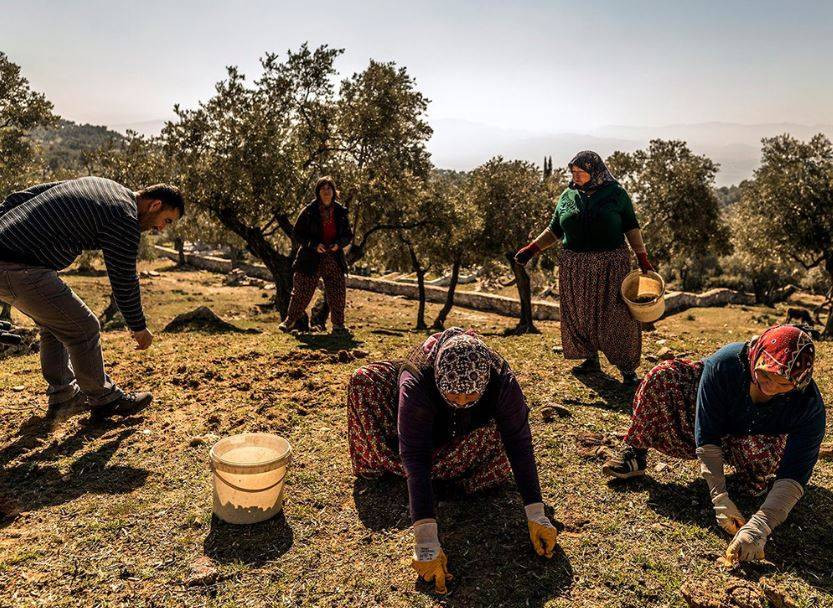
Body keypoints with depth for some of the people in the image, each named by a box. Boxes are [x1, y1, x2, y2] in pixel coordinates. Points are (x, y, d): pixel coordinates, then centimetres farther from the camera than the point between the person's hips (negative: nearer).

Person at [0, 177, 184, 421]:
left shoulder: (98, 184, 15)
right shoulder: (124, 218, -12)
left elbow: (20, 197, 19)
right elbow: (124, 280, -5)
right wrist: (139, 327, 7)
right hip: (21, 271, -10)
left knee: (55, 324, 23)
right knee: (84, 328, 0)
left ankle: (62, 391, 36)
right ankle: (104, 400, 14)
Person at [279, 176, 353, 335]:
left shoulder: (340, 212, 4)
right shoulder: (309, 211, -5)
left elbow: (348, 235, 11)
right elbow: (298, 234, -3)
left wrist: (339, 243, -10)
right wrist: (314, 244, -17)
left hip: (334, 259, 3)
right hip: (311, 259, -2)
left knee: (337, 293, 3)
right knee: (302, 292, 4)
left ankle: (338, 325, 17)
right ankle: (290, 320, 22)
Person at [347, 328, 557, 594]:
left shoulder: (503, 382, -41)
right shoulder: (415, 385, -45)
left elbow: (520, 445, -35)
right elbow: (415, 461, -49)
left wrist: (536, 516, -41)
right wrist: (426, 543, -56)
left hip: (475, 422, 2)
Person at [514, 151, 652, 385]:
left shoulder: (616, 193, 1)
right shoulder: (568, 196, 7)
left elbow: (631, 228, 4)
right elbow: (554, 230, 12)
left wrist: (643, 259, -3)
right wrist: (532, 249, 1)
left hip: (611, 265, -3)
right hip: (575, 267, 3)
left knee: (617, 315, -3)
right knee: (580, 314, 8)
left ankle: (627, 368, 6)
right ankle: (591, 360, 24)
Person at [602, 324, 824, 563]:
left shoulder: (810, 406, -33)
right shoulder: (725, 362, -35)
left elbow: (795, 475, -38)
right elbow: (707, 436, -33)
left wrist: (759, 526, -52)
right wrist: (720, 498, -40)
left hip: (756, 442, 0)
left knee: (774, 450, -39)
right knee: (663, 375, -26)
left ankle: (753, 480, -3)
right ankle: (635, 454, -17)